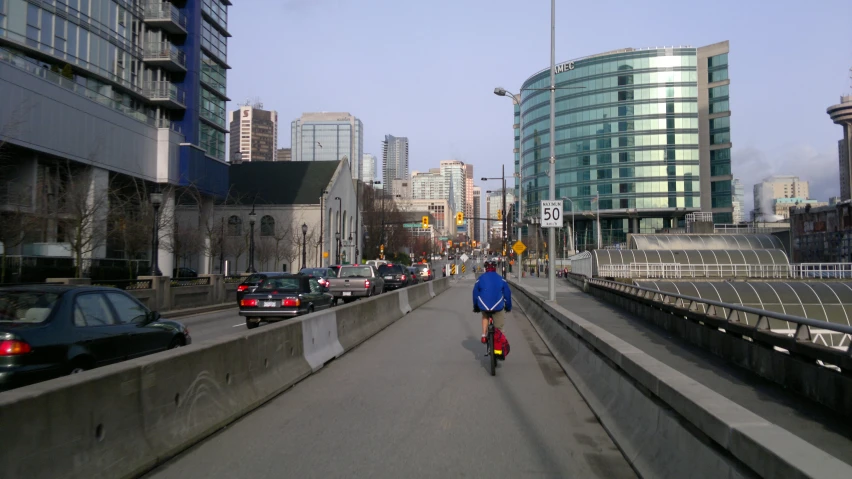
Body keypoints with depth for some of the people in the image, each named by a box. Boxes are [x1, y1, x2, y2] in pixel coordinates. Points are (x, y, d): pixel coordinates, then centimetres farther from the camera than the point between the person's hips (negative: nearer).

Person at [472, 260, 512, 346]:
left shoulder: (480, 279, 7)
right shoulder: (501, 279, 5)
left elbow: (475, 294, 15)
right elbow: (507, 294, 10)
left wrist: (476, 307, 29)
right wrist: (508, 307, 23)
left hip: (484, 306, 1)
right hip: (497, 307, -1)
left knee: (485, 316, 33)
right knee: (499, 327, 13)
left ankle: (484, 336, 19)